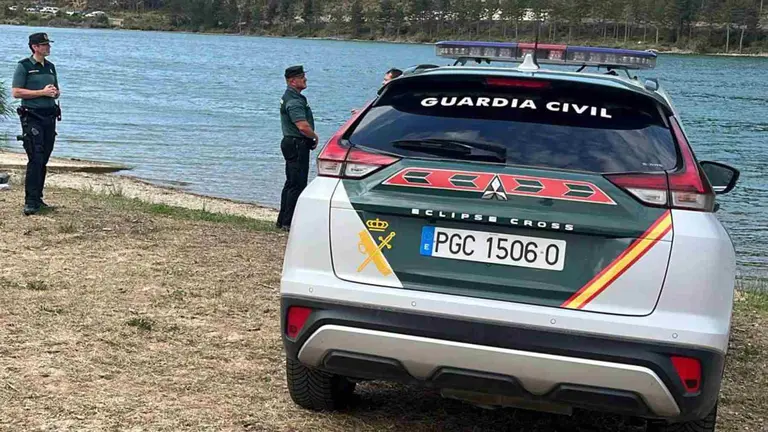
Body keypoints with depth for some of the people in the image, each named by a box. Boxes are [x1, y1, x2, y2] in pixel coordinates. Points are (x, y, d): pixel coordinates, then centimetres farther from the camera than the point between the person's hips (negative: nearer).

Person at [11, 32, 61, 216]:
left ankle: (37, 198, 16)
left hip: (50, 117, 7)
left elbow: (57, 92, 25)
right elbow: (16, 92, -11)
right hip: (32, 117, -7)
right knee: (35, 159, -13)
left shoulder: (50, 67, 16)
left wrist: (55, 92, 0)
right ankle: (30, 202, -11)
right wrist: (42, 92, -14)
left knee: (44, 160, 9)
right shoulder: (24, 66, -4)